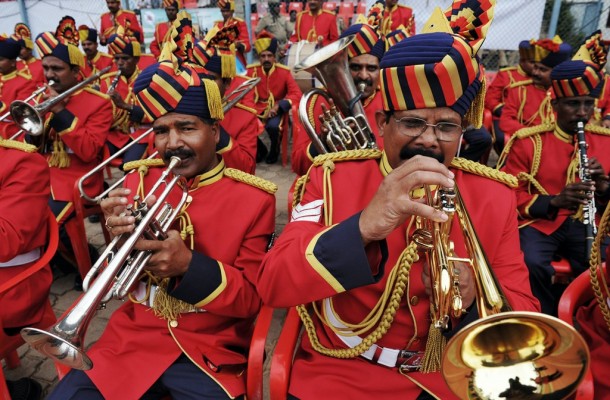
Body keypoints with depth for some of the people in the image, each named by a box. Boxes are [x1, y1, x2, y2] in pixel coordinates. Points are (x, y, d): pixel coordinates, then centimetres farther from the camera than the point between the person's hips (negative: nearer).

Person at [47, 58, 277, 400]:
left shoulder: (254, 198, -7)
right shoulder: (140, 180, 3)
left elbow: (251, 299, -7)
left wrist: (189, 265, -23)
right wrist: (121, 240, -16)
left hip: (211, 351, -2)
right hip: (134, 339, 3)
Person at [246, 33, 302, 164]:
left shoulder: (284, 72, -8)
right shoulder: (252, 71, -1)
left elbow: (297, 94, -13)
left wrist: (278, 106, -26)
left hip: (277, 109, -3)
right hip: (257, 108, 3)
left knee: (272, 126, -35)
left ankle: (275, 149, 2)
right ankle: (260, 149, 6)